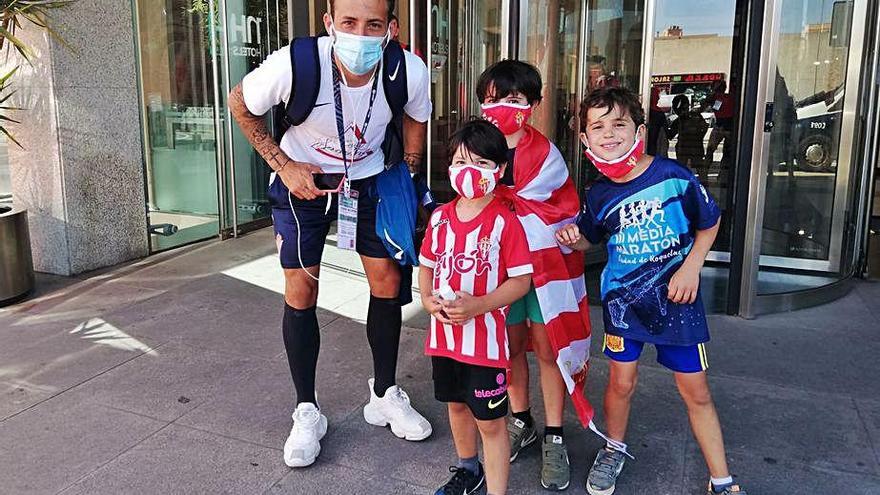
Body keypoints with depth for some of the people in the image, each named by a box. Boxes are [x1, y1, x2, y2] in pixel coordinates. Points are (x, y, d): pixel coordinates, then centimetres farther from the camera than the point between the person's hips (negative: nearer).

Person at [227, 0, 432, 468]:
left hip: (369, 180, 3)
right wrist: (284, 166, -17)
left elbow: (415, 120, -1)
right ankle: (307, 412, 16)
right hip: (301, 182, -2)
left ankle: (384, 396, 23)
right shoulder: (294, 65, -32)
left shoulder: (410, 72, -25)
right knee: (300, 291, -1)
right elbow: (240, 104, -11)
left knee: (387, 282, 3)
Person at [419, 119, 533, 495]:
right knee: (456, 404, 24)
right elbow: (427, 266, 11)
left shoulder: (505, 221, -14)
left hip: (485, 336, -6)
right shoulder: (440, 217, 2)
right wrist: (427, 300, -8)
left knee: (490, 421, 3)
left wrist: (477, 305, -25)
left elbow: (521, 281, -14)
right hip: (443, 333, 6)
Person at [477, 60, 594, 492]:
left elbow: (566, 209, -9)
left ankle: (553, 437, 17)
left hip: (542, 261, -3)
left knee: (547, 349, 4)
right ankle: (520, 422, 31)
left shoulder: (545, 154, -8)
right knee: (512, 345, 13)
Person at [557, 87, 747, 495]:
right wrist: (574, 238, -9)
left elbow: (709, 224, 1)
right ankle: (614, 450, 38)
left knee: (696, 391, 6)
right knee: (621, 381, 10)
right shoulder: (599, 195, -5)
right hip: (623, 298, 2)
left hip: (675, 297, -2)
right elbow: (589, 239, 13)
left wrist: (690, 267, -10)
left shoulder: (674, 177, -15)